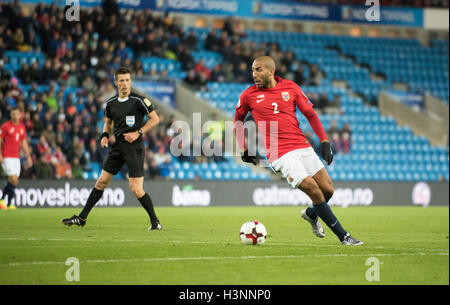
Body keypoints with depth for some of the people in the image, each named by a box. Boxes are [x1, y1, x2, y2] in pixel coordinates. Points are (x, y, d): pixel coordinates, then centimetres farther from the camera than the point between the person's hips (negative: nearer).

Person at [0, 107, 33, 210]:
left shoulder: (22, 127, 12)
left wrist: (28, 157, 14)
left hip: (16, 158, 6)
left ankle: (9, 204, 10)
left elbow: (24, 143, 18)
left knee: (13, 181, 3)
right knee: (14, 180, -15)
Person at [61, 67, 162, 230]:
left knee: (136, 189, -12)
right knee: (101, 181, 8)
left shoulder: (138, 100, -9)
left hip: (134, 147, -6)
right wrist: (105, 135, 5)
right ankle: (82, 218, 15)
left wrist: (138, 133, -13)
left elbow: (155, 119, -6)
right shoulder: (111, 103, 8)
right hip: (117, 146, 6)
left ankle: (155, 221, 3)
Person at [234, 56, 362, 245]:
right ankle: (343, 236, -5)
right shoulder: (249, 95, 2)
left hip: (302, 147, 3)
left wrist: (324, 142, 1)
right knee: (314, 190, -14)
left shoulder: (290, 87, 6)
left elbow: (310, 114, 9)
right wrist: (243, 149, 14)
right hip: (280, 155, -3)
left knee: (328, 190, -1)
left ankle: (311, 214, 33)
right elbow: (238, 119, 19)